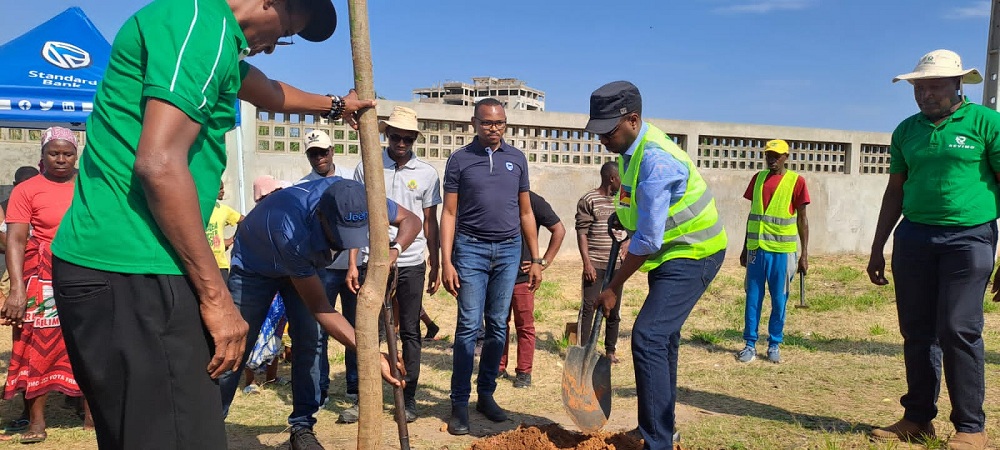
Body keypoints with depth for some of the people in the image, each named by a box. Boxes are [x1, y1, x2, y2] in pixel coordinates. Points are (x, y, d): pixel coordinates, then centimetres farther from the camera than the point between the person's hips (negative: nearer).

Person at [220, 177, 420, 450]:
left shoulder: (355, 201, -32)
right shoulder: (291, 232, -45)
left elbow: (411, 220, -17)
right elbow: (321, 310, -38)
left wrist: (392, 253, -39)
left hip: (304, 261, 5)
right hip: (254, 266, -4)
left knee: (308, 341, -8)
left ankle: (302, 427, 5)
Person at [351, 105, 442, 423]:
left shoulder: (427, 173, 4)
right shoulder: (367, 168, 2)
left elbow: (430, 222, 8)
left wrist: (434, 266, 6)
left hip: (412, 263, 1)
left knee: (410, 331, 7)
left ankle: (409, 397, 17)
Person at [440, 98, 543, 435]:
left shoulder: (517, 159, 9)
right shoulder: (459, 159, 1)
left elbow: (525, 212, 12)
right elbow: (449, 213, 0)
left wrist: (535, 259, 9)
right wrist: (446, 262, -8)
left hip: (509, 250, 3)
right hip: (471, 248, -3)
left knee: (498, 326, 7)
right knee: (468, 327, -3)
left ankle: (486, 394, 20)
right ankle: (460, 403, 5)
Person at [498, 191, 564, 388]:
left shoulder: (533, 201, -6)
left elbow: (559, 230, -3)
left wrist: (545, 261, -6)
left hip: (522, 276, -4)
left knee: (524, 325, 3)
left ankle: (524, 372, 13)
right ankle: (498, 368, 23)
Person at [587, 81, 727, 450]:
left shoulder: (655, 159, -28)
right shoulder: (631, 148, 3)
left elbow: (648, 239, -28)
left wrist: (614, 287, -20)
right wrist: (621, 213, 10)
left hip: (692, 255, -10)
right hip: (671, 254, 10)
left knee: (647, 338, -19)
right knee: (661, 338, 16)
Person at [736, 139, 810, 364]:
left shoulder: (796, 181, -1)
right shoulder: (758, 178, 10)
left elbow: (802, 219, 0)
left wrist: (804, 253, -4)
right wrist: (745, 248, 15)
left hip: (782, 251, -3)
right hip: (756, 248, 3)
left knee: (779, 300, 4)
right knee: (753, 297, 4)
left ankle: (774, 344, 15)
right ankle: (750, 344, 11)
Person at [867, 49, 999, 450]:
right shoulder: (907, 130, 11)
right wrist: (877, 248, 14)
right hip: (913, 237, 4)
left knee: (958, 331, -7)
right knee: (917, 331, 7)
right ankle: (918, 418, 18)